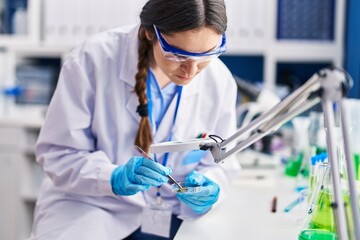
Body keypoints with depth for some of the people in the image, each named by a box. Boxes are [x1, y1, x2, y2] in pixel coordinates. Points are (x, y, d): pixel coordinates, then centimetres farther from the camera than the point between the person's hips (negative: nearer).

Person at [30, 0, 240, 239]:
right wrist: (114, 178, -29)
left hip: (170, 215, 4)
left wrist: (207, 188, -18)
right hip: (92, 202, -3)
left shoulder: (221, 82, -7)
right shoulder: (94, 59, -17)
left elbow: (220, 164, 5)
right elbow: (58, 153, -12)